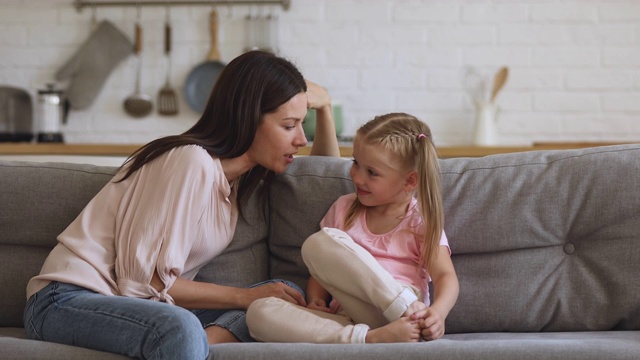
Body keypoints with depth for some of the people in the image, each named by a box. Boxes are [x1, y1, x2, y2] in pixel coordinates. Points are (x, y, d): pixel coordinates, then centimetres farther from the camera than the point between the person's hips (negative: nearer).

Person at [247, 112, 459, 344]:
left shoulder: (421, 220, 8)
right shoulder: (344, 208, 21)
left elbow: (446, 277, -3)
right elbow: (321, 270, 23)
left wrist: (437, 312, -26)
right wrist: (315, 300, 0)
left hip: (395, 314, -5)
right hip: (347, 319, 5)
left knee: (319, 243, -21)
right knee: (259, 312, -22)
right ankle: (363, 339, -38)